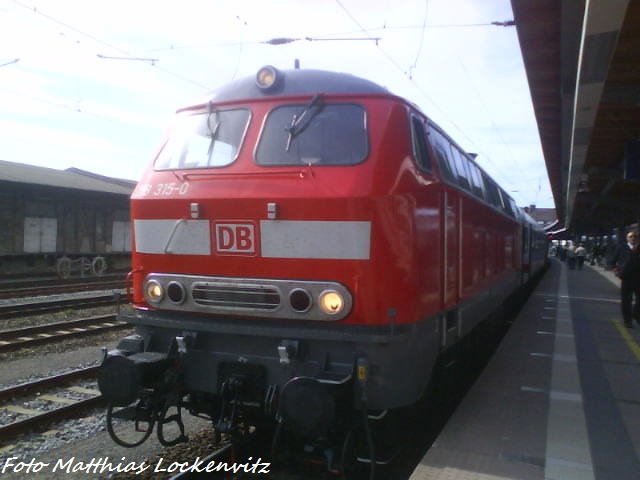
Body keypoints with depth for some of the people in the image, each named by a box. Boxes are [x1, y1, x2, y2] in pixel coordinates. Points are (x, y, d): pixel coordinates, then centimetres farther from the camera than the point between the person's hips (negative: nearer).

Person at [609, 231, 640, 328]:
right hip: (626, 277, -2)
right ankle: (627, 320, 18)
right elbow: (612, 261, 3)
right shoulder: (621, 248, 1)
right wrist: (614, 268, -11)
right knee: (626, 300, 5)